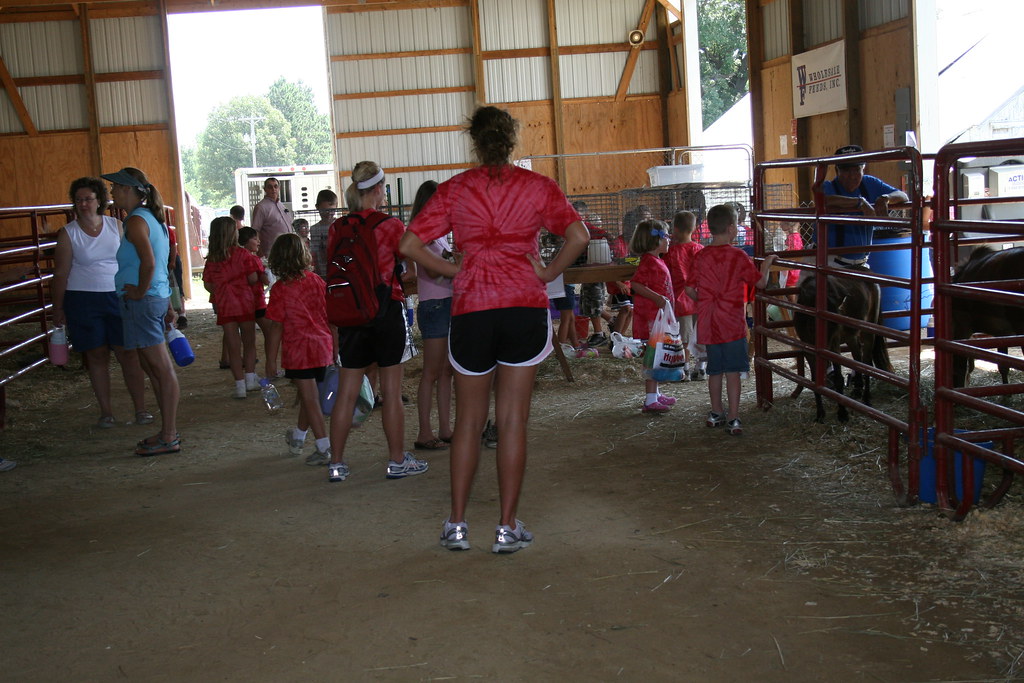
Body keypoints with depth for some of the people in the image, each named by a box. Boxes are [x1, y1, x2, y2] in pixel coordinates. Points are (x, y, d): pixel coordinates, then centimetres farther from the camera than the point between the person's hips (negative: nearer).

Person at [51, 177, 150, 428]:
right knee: (96, 356, 3)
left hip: (118, 298, 1)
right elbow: (61, 273, 1)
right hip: (83, 301, -1)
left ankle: (140, 409, 4)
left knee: (129, 353, -3)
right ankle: (106, 412, 12)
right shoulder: (68, 233, 1)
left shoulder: (116, 226, 5)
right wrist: (57, 309, 0)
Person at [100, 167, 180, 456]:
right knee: (154, 368, 16)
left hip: (142, 302, -10)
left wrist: (140, 291, -14)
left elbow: (148, 262, -27)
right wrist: (167, 304, 24)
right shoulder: (152, 218, 17)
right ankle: (169, 430, 22)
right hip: (157, 297, 10)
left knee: (162, 369, -6)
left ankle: (168, 438, -1)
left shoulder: (136, 221, -13)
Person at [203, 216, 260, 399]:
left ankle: (240, 384, 6)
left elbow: (207, 284, 3)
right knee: (249, 343, 13)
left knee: (233, 346, 6)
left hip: (224, 307, 2)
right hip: (245, 303, -2)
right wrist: (255, 264, 7)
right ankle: (250, 379, 13)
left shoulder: (211, 259, 0)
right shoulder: (242, 254, -10)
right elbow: (253, 279, -12)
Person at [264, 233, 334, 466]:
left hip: (298, 351, -5)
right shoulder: (316, 280, 0)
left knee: (310, 399, 0)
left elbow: (276, 327, -12)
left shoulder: (280, 289, -13)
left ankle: (325, 449, 1)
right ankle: (298, 438, 40)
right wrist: (333, 342, 20)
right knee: (309, 395, 20)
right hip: (322, 346, 6)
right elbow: (329, 314, 7)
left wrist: (271, 360, -5)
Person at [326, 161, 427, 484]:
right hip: (387, 311, -4)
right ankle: (397, 461, 14)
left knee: (346, 393, 9)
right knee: (391, 391, 5)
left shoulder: (338, 228, 2)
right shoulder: (391, 225, -9)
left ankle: (336, 463, 14)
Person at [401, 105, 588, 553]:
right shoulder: (538, 187, 3)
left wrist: (453, 272, 7)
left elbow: (410, 246, -1)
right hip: (525, 307, 0)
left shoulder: (454, 189, 4)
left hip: (471, 310, 0)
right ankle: (508, 528, 10)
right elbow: (578, 237, -7)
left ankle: (456, 525, 18)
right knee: (513, 420, 6)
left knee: (468, 420, 13)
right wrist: (547, 273, 4)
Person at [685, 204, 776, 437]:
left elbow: (690, 289, 2)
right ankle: (733, 419, -3)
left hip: (708, 324, 4)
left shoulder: (700, 256, 0)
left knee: (714, 370, 16)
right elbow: (760, 282, -4)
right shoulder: (738, 256, -10)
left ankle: (716, 413, 28)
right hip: (732, 324, -4)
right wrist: (766, 265, 15)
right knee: (733, 371, -2)